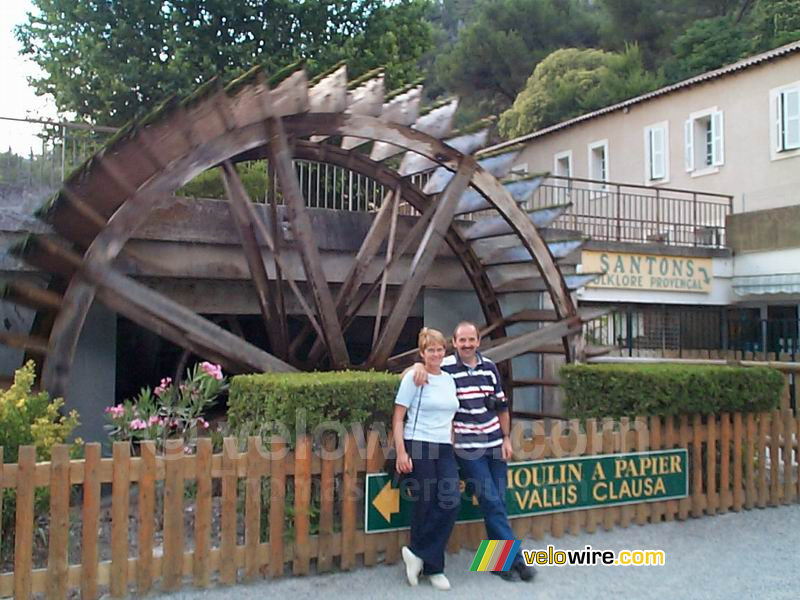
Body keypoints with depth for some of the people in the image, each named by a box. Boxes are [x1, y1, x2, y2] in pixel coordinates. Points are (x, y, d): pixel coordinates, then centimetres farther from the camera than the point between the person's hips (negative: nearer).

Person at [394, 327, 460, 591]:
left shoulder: (449, 380, 14)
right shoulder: (414, 378, -4)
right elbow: (398, 417, -6)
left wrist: (452, 445, 15)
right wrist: (401, 452, -13)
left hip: (445, 449, 6)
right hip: (419, 447, -6)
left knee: (451, 502, -8)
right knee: (425, 506, -2)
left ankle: (417, 553, 6)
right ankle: (433, 567, 15)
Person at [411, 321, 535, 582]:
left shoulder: (489, 366, 7)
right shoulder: (444, 368, -7)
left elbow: (501, 405, 14)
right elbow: (410, 373, -1)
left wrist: (506, 438, 11)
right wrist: (419, 366, -24)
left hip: (495, 444, 5)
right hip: (468, 448, -5)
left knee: (498, 502, 9)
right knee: (492, 502, -6)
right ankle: (514, 557, 5)